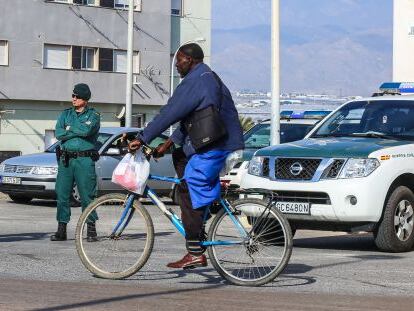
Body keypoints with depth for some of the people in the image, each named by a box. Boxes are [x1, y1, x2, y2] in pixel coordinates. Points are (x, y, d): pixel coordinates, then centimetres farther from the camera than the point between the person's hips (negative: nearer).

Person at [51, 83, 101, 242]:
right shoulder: (66, 114, 15)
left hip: (84, 159, -4)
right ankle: (61, 230, 7)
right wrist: (78, 132, -6)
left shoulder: (93, 115, 4)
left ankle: (91, 229, 3)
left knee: (87, 195, -4)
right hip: (65, 159, 4)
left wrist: (70, 128, -4)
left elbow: (87, 130, -17)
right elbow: (59, 133, -1)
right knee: (62, 194, 2)